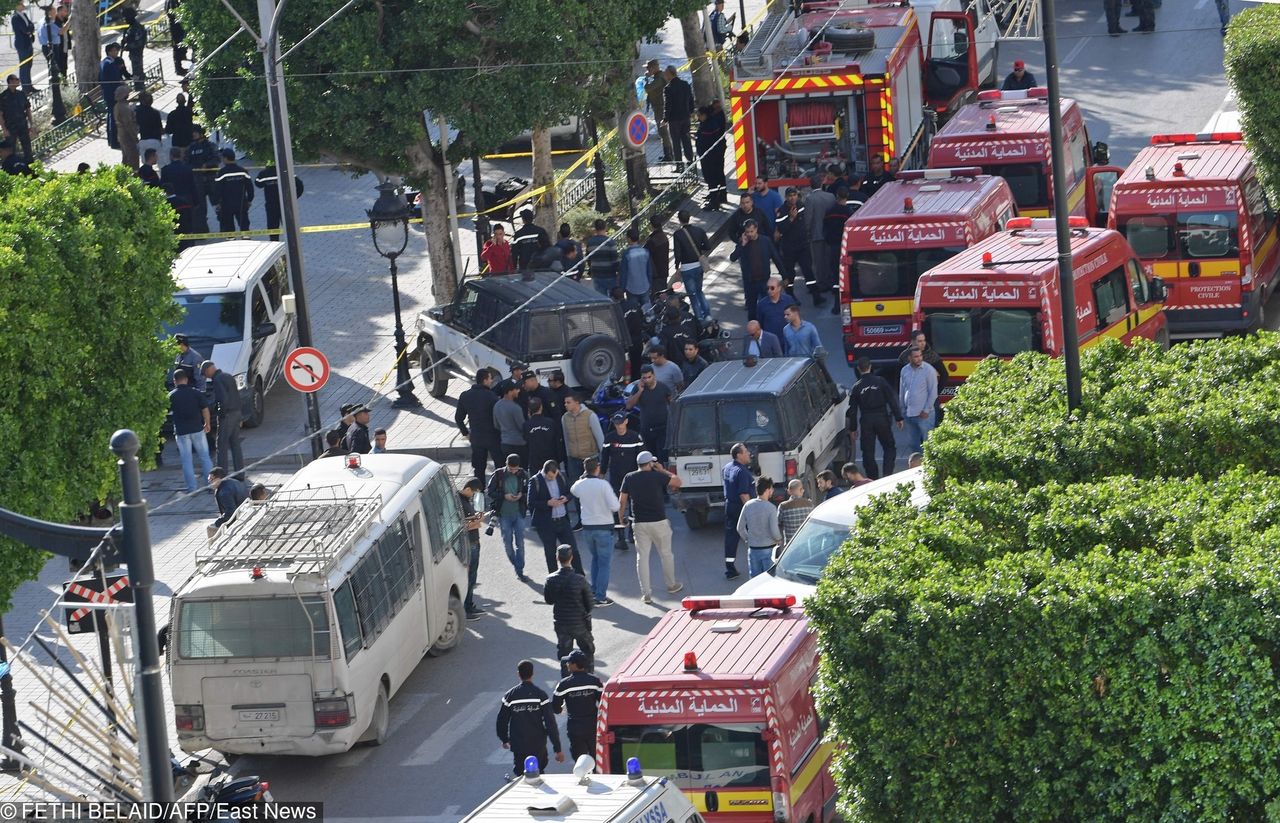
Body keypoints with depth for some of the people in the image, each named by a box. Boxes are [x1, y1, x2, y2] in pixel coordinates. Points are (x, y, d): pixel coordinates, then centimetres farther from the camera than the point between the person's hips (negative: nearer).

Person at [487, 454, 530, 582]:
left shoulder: (522, 475, -1)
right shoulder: (498, 475, -6)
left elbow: (528, 490, 10)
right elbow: (489, 492, -3)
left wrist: (521, 495, -12)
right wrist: (504, 496, -16)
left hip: (519, 513, 1)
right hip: (504, 514, -1)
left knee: (520, 542, -3)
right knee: (507, 542, 4)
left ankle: (520, 571, 2)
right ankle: (516, 566, 23)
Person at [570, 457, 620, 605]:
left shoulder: (579, 485, -3)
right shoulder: (603, 484, -18)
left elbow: (573, 490, 23)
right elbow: (614, 507, -20)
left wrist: (584, 476, 15)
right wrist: (614, 497, 0)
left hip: (587, 528, 5)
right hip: (604, 528, -5)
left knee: (595, 558, 25)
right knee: (605, 562, 4)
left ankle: (594, 590, 27)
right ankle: (600, 597, 2)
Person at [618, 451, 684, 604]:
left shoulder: (629, 478, 0)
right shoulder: (657, 476, -8)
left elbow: (622, 501, 1)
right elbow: (677, 482, 5)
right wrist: (662, 471, 12)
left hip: (639, 523, 2)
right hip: (659, 522, -2)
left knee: (642, 557, 5)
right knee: (665, 554, 16)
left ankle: (646, 593, 2)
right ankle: (671, 585, 32)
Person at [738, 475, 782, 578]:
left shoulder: (748, 505, -2)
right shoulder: (770, 508, -15)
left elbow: (740, 528, 3)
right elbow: (774, 531, -16)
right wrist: (779, 540, 5)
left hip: (753, 549, 4)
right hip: (768, 549, -4)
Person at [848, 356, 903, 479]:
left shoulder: (856, 387, 0)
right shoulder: (880, 381, -3)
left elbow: (852, 410, 3)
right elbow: (892, 401, -4)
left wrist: (853, 428, 10)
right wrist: (898, 418, 3)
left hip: (866, 422, 0)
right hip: (882, 418, 0)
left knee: (868, 452, 7)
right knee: (889, 448, 12)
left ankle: (873, 478, 7)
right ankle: (888, 474, -2)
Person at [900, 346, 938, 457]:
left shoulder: (929, 370, -7)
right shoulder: (905, 370, 8)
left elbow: (933, 393, -7)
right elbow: (901, 392, 16)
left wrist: (926, 410, -10)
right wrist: (903, 409, 12)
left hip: (924, 414, -5)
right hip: (909, 414, 5)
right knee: (913, 443, 12)